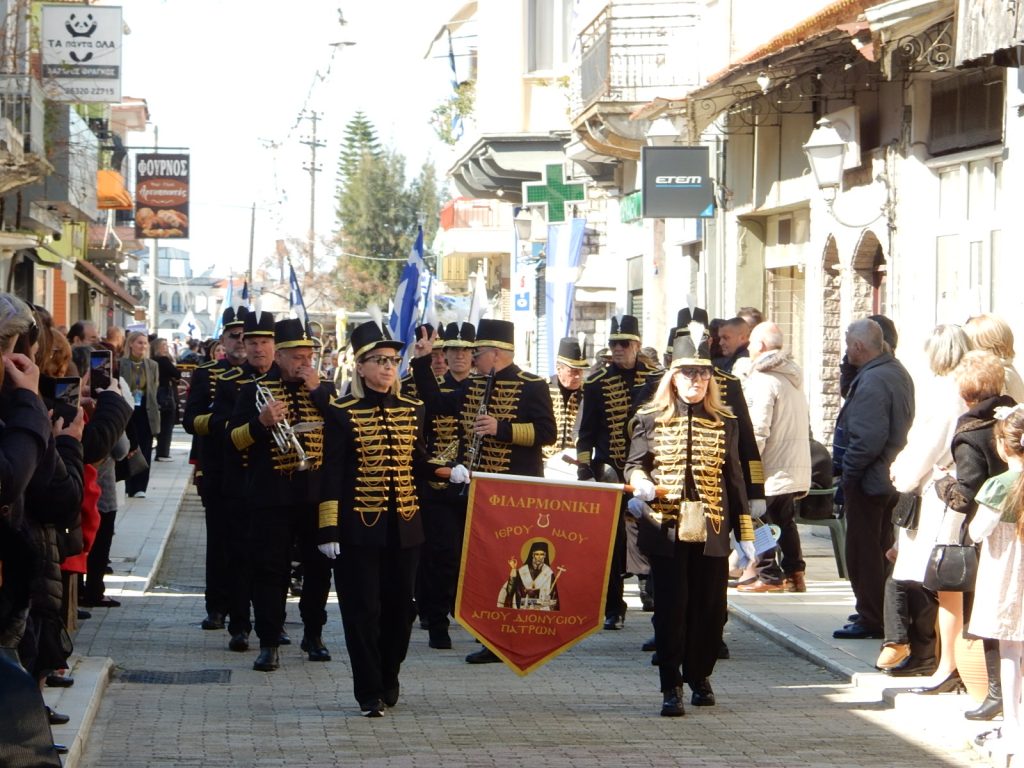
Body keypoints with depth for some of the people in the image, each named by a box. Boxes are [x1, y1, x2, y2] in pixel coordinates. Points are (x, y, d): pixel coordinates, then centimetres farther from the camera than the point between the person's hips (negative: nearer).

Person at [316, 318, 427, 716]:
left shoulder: (413, 409, 9)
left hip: (404, 527, 4)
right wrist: (328, 530, -10)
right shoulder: (341, 412, -4)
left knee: (400, 606, 9)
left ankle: (389, 677, 27)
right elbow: (332, 474, -6)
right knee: (363, 609, -2)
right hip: (359, 528, -4)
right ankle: (370, 691, 5)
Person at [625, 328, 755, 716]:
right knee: (671, 606, -3)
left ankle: (700, 676, 23)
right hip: (667, 528, -2)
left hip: (711, 530, 2)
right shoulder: (651, 419, 5)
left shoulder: (724, 422, 9)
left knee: (710, 607, 5)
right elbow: (634, 465, 9)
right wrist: (640, 483, -16)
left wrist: (745, 534, 7)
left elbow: (734, 478, 10)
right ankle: (671, 688, 0)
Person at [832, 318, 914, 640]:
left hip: (867, 480, -10)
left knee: (863, 551, -2)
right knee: (881, 547, 18)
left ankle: (870, 619, 2)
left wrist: (847, 470, -18)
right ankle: (884, 612, 26)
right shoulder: (898, 372, 10)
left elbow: (869, 438, -30)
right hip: (892, 477, 10)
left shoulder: (872, 381, -23)